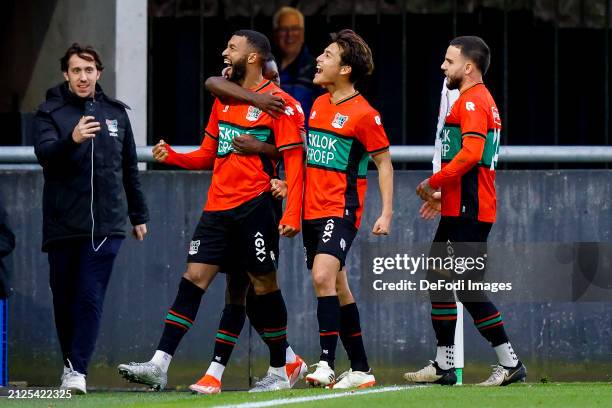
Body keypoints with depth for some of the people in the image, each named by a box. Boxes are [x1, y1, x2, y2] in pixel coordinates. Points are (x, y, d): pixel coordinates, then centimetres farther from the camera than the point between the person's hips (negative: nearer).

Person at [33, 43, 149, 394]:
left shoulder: (116, 113, 11)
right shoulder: (50, 113, 2)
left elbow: (130, 168, 19)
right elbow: (44, 153, -17)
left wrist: (139, 215, 21)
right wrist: (71, 140, -37)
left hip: (106, 224, 1)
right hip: (62, 224, -1)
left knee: (90, 297, -11)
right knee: (65, 299, 5)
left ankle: (78, 369, -15)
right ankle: (70, 363, 18)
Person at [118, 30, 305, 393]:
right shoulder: (224, 99, 15)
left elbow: (294, 162, -10)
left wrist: (292, 214, -19)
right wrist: (172, 157, 4)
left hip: (254, 206, -6)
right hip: (218, 207, 6)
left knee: (264, 284, 1)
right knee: (194, 278, -1)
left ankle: (280, 371, 13)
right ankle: (159, 365, -7)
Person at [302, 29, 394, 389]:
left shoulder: (364, 114, -10)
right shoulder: (319, 105, 11)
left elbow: (384, 163, -5)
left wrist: (387, 213, -10)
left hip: (341, 211, -8)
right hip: (312, 210, 8)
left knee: (323, 275, -25)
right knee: (337, 287, 10)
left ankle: (327, 363, -28)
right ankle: (361, 369, 17)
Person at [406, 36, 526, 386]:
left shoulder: (472, 101, -13)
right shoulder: (480, 100, 20)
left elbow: (471, 153, -25)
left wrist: (433, 182, -17)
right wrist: (441, 192, 19)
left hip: (468, 213, -11)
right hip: (459, 210, 11)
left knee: (468, 286, -10)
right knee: (439, 278, 12)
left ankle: (510, 363, -6)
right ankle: (444, 365, 15)